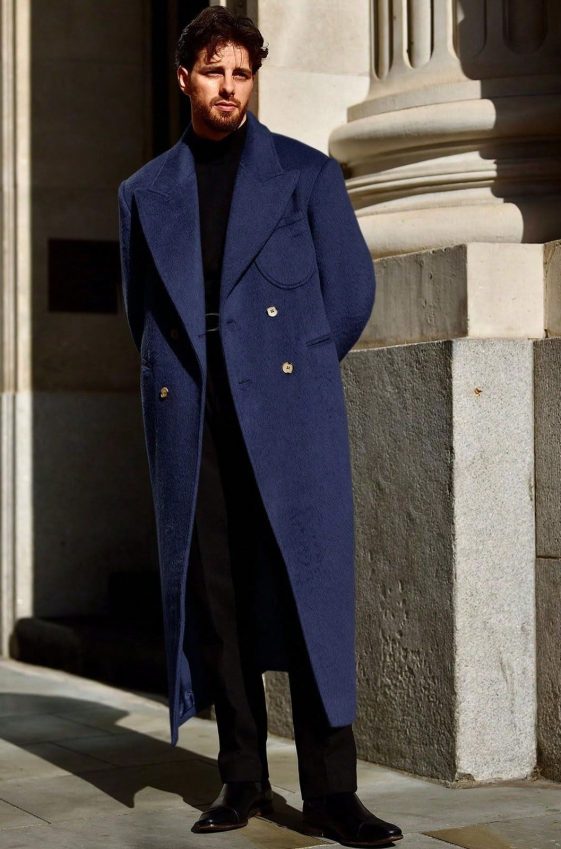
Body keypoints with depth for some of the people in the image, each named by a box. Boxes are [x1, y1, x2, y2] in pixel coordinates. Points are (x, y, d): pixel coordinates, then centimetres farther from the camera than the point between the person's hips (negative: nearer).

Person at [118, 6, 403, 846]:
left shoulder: (306, 173, 8)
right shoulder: (144, 193, 16)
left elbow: (350, 292, 8)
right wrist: (185, 374, 13)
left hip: (287, 406, -2)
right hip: (190, 419, 3)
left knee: (310, 588, -7)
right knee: (214, 597, 2)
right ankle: (243, 778, 12)